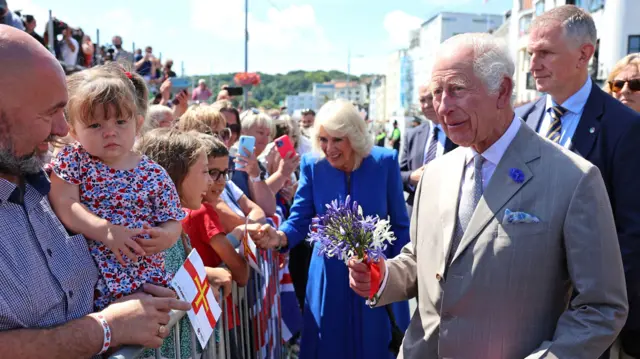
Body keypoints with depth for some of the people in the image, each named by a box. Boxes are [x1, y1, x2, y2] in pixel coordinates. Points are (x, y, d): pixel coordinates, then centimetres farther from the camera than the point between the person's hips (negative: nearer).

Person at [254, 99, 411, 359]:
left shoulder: (385, 162, -11)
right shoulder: (312, 165, -8)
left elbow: (400, 225, -4)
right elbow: (300, 219, -10)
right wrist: (280, 237, -31)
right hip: (330, 276, 1)